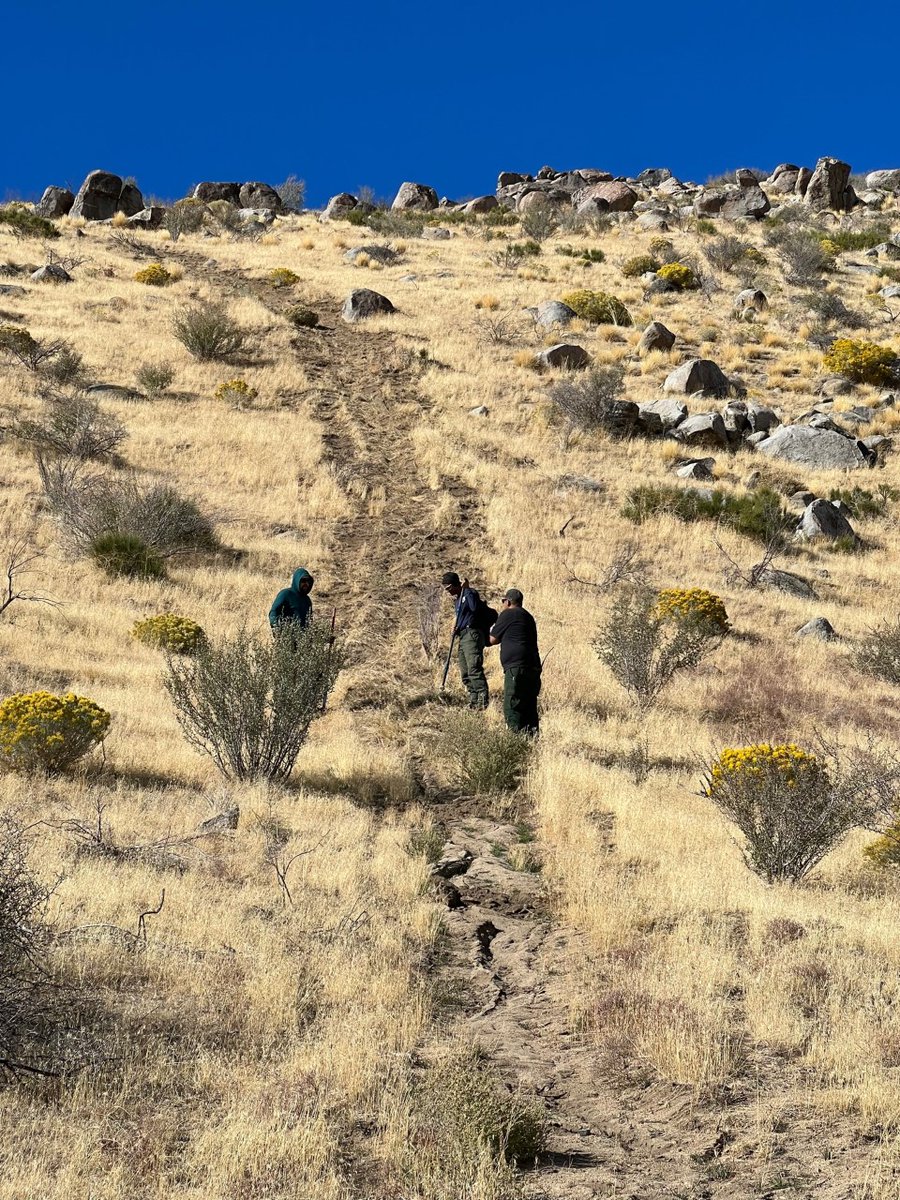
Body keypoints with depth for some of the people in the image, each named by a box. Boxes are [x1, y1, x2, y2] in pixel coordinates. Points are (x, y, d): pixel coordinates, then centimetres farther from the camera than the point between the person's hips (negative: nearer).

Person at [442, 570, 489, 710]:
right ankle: (473, 700, 12)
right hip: (463, 636, 10)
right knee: (465, 674, 9)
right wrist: (456, 628, 9)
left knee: (474, 669, -18)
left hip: (472, 635, -10)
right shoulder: (457, 599, 21)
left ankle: (483, 699, -22)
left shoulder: (469, 593, -7)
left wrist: (466, 589, -21)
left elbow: (474, 607, -27)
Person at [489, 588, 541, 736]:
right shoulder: (528, 616, 23)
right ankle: (532, 735, 7)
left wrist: (493, 629, 25)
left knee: (512, 707, -10)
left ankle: (516, 735, -17)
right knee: (529, 706, 10)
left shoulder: (508, 614, -2)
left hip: (516, 667, -9)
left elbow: (493, 639, 4)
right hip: (533, 667, 9)